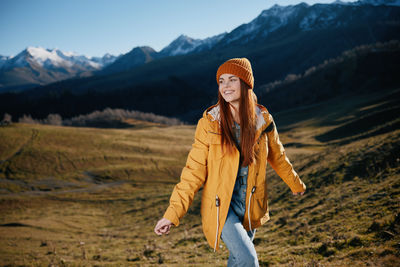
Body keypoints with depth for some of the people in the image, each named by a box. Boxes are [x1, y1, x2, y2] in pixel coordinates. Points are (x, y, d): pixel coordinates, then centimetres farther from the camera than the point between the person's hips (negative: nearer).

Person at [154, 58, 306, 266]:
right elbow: (194, 171, -9)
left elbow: (277, 157, 14)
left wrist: (296, 185, 29)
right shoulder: (209, 123, -12)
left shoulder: (263, 121, -4)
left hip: (250, 207, 3)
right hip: (221, 207, -3)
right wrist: (172, 214, -14)